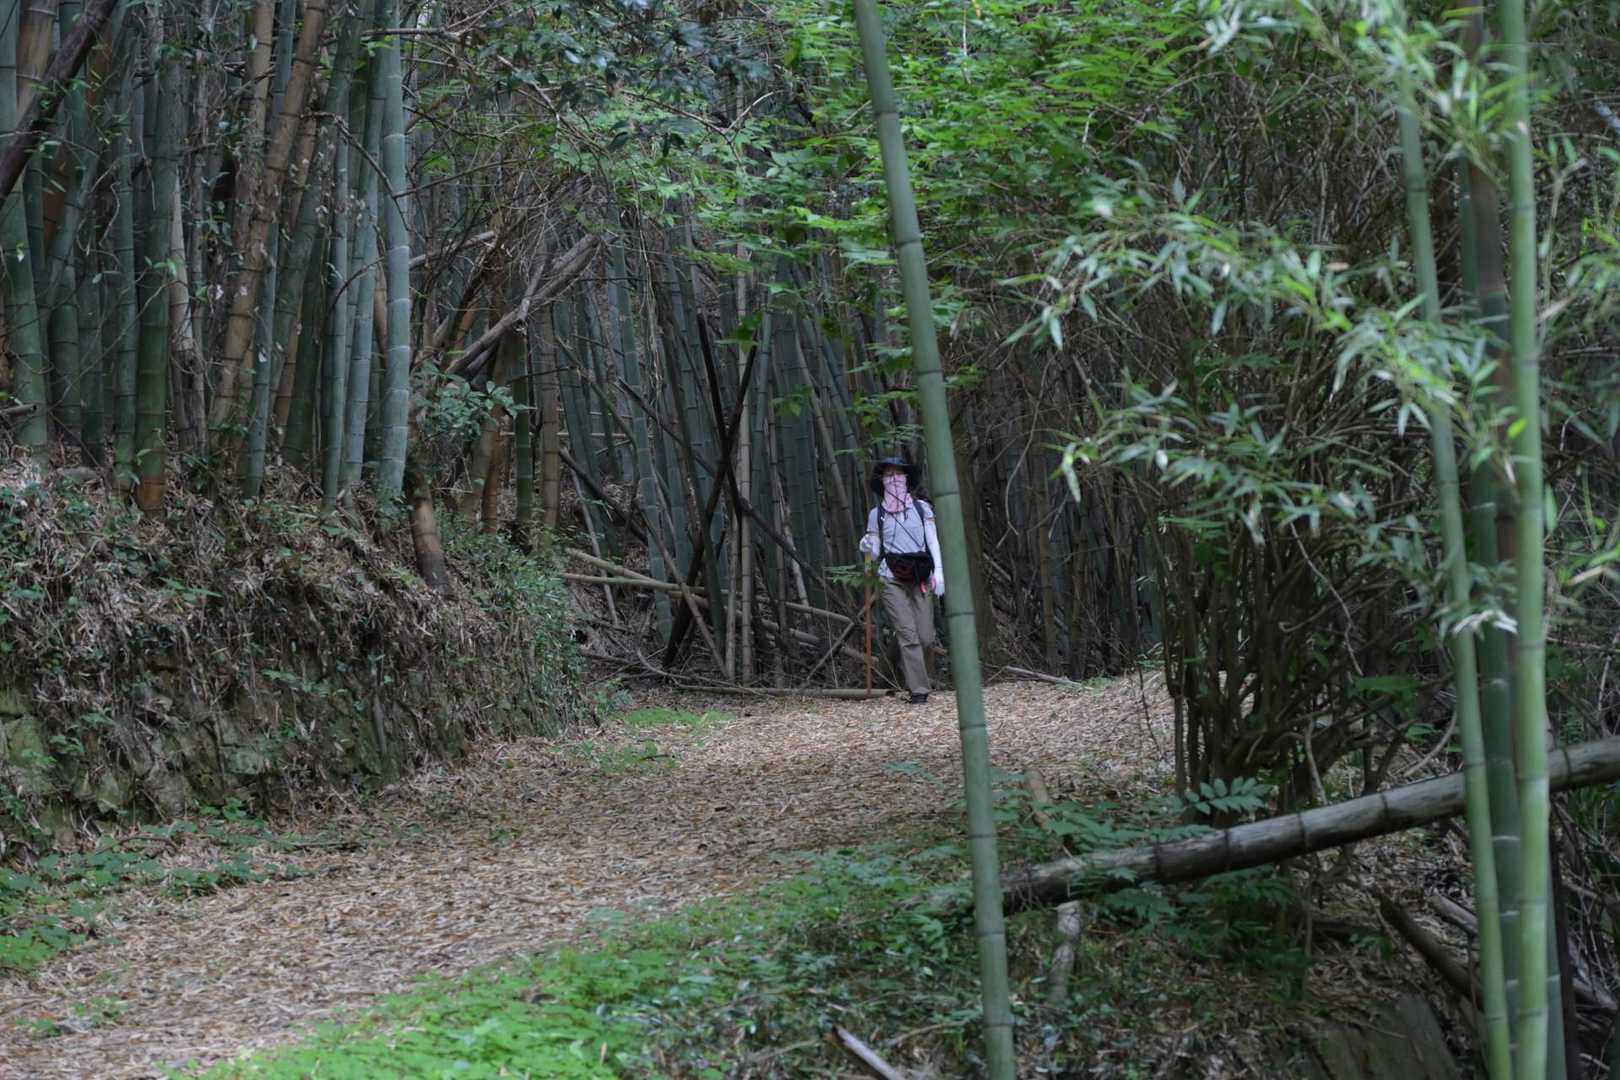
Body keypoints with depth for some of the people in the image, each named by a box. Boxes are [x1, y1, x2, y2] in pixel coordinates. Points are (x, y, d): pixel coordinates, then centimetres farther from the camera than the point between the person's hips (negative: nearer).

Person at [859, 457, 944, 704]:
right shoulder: (877, 514, 9)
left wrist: (939, 570, -9)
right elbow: (874, 552, 10)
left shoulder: (921, 507, 9)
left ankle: (907, 666, 29)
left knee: (926, 638, -4)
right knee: (908, 635, -10)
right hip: (892, 579, -1)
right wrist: (867, 547, -13)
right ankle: (918, 690, -7)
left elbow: (933, 540, 4)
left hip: (920, 579, 1)